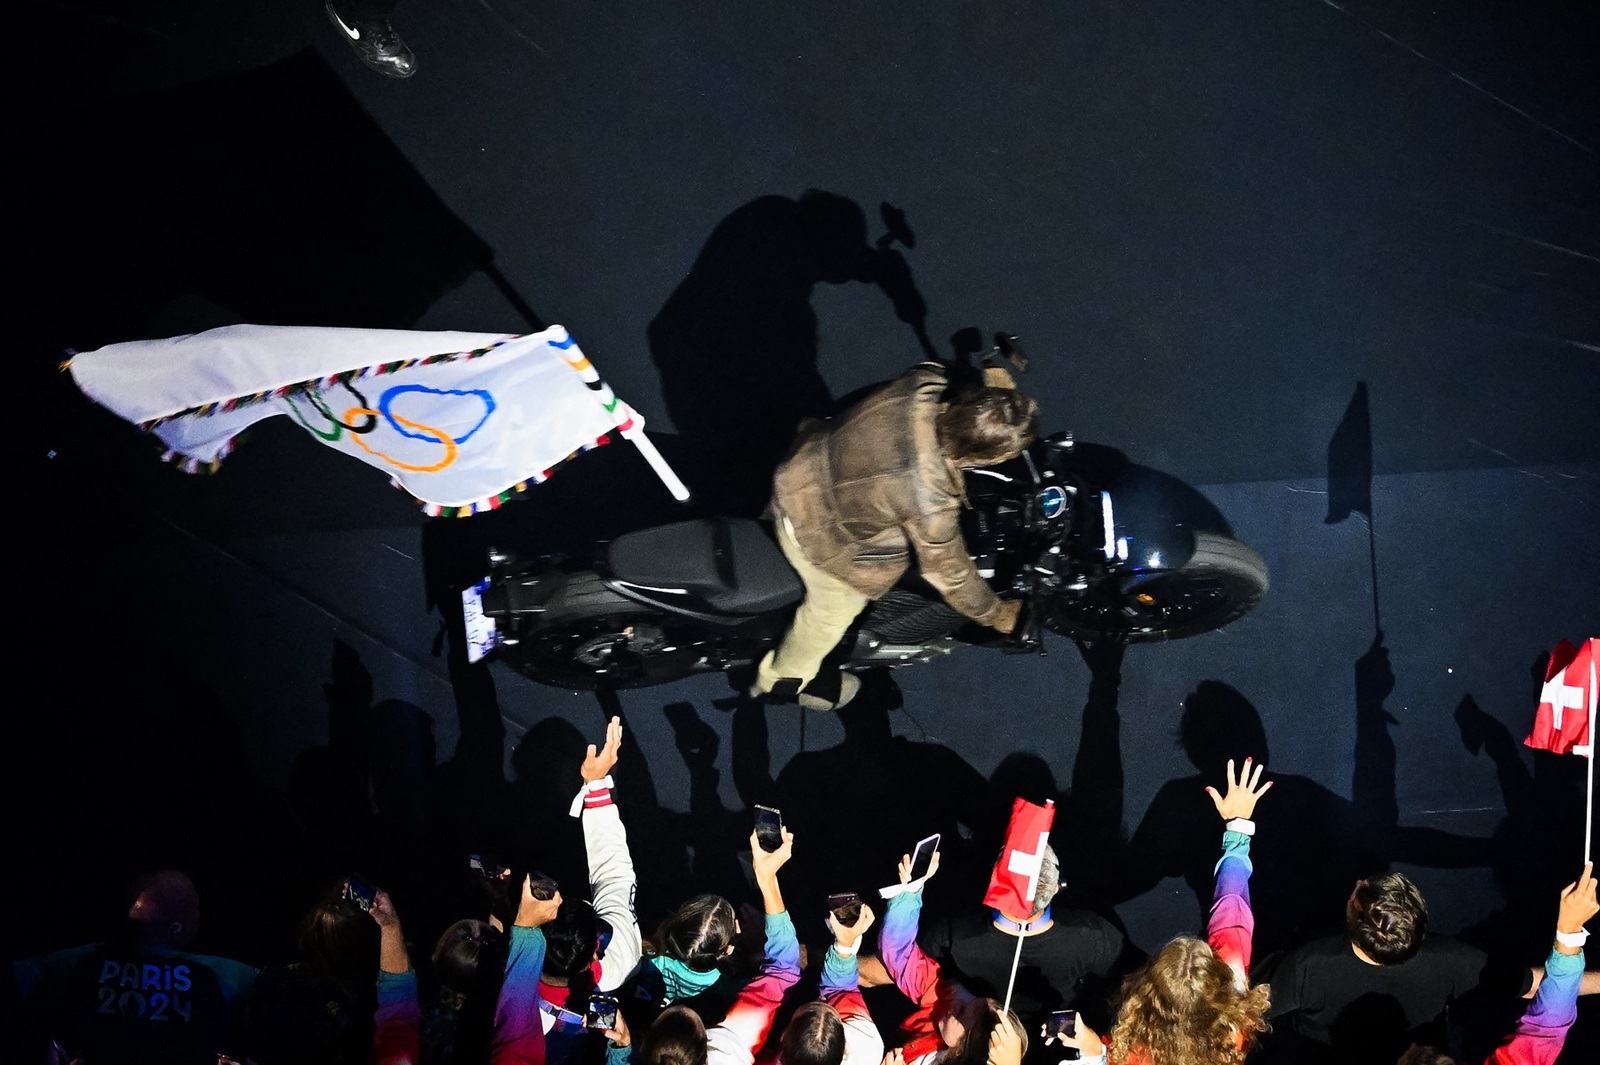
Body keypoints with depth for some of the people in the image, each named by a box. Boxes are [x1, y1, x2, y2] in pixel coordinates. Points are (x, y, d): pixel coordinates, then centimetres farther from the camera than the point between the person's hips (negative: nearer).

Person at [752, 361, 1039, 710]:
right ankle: (783, 678, 53)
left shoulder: (920, 385, -29)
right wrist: (998, 614, -4)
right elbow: (949, 573, -20)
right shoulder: (930, 503, -39)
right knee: (836, 606, 25)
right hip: (818, 534, -6)